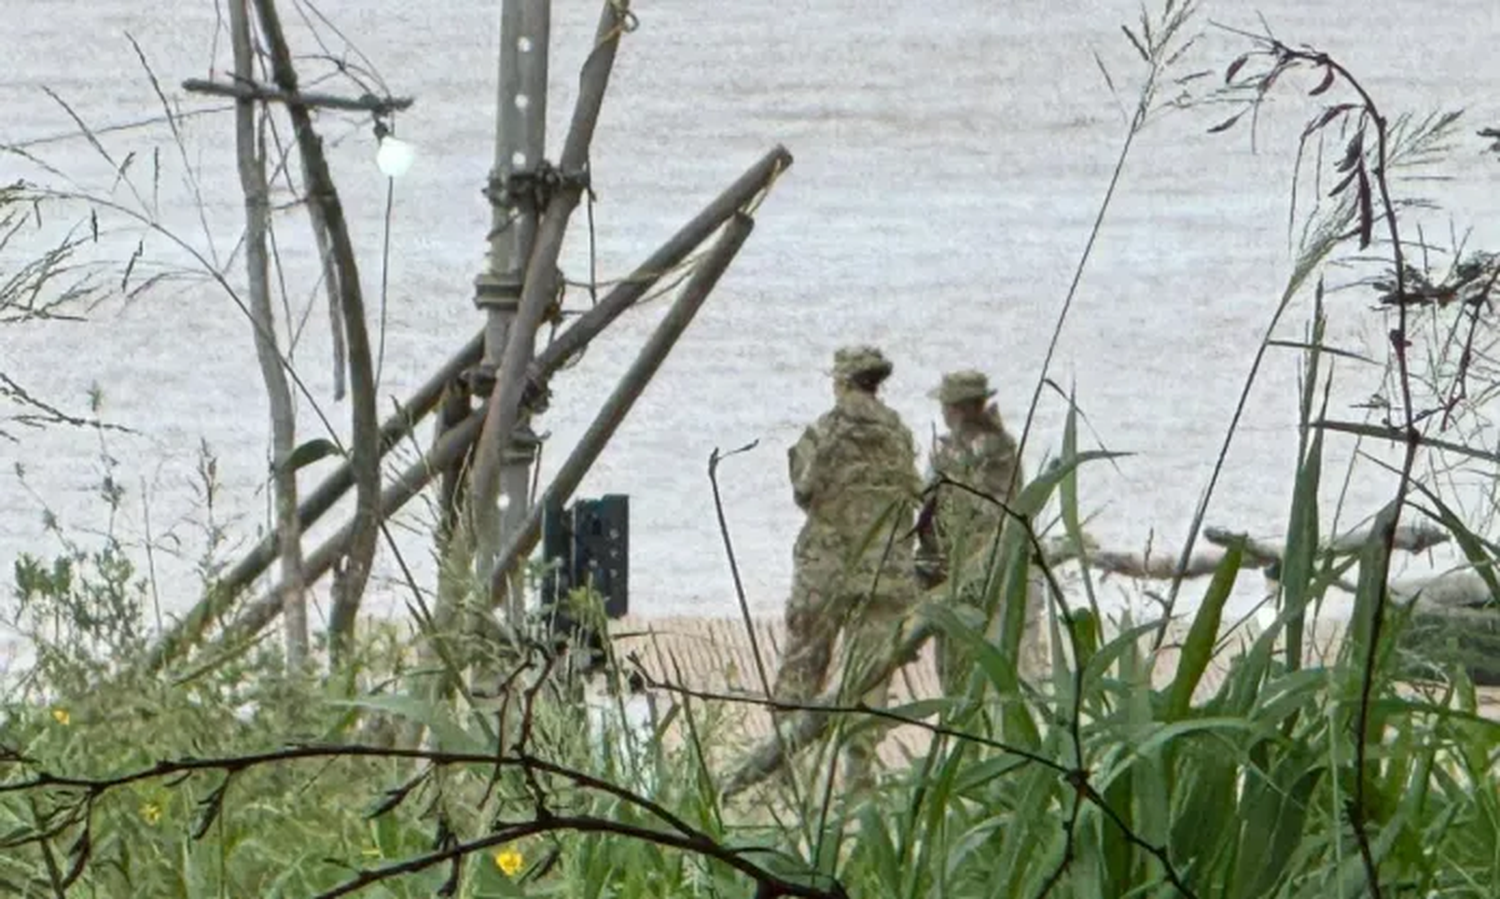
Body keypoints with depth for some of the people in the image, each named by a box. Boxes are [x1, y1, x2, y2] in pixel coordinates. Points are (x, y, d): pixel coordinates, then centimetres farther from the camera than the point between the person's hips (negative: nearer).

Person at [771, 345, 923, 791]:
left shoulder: (825, 433, -7)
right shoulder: (899, 436, 3)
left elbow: (806, 492, -5)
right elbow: (912, 494, 7)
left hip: (825, 566, -2)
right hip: (886, 568, 2)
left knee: (802, 662, 6)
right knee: (870, 670, 3)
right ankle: (860, 767, 0)